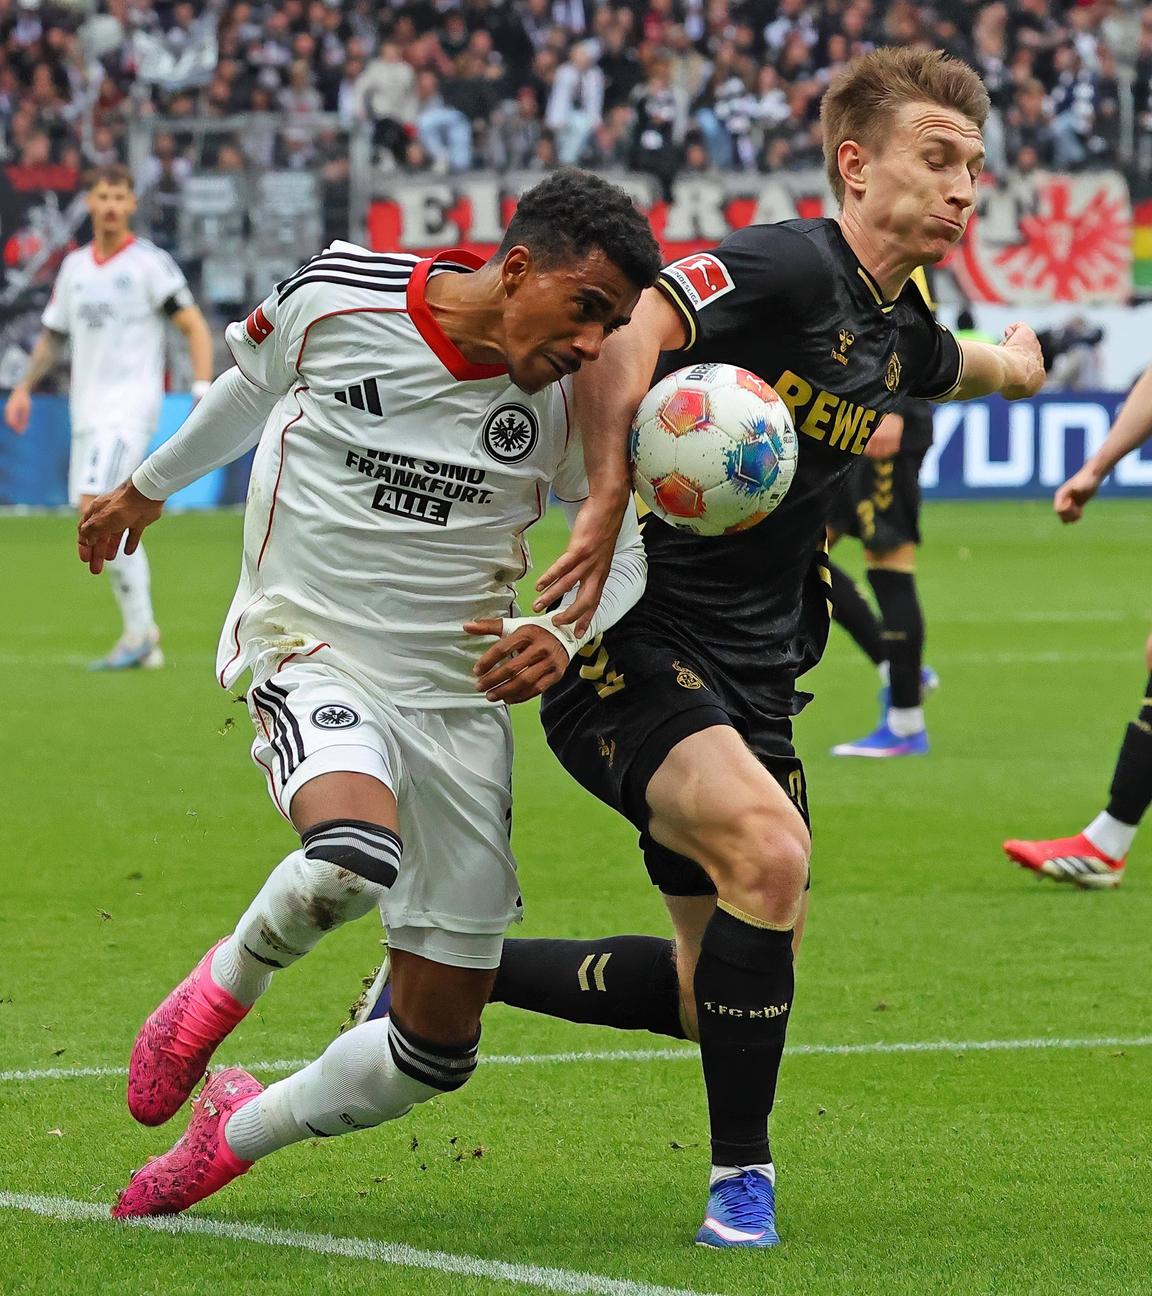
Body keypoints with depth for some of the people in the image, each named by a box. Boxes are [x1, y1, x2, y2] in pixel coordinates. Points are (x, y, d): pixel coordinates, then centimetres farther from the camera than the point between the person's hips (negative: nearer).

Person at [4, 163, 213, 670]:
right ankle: (142, 640, 11)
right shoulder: (74, 265, 13)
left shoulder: (149, 262, -6)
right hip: (87, 409, 7)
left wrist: (203, 391, -19)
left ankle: (140, 631, -16)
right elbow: (53, 333, 26)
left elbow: (195, 327, -8)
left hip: (131, 405, -7)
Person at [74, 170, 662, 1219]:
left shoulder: (572, 395, -7)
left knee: (441, 1046, 3)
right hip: (305, 650, -3)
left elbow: (621, 544, 4)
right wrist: (148, 489, 27)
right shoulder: (335, 299, -11)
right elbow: (253, 385, 10)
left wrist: (566, 633, -18)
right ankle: (224, 986, -4)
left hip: (459, 691, 3)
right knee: (353, 856, -38)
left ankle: (238, 1134, 31)